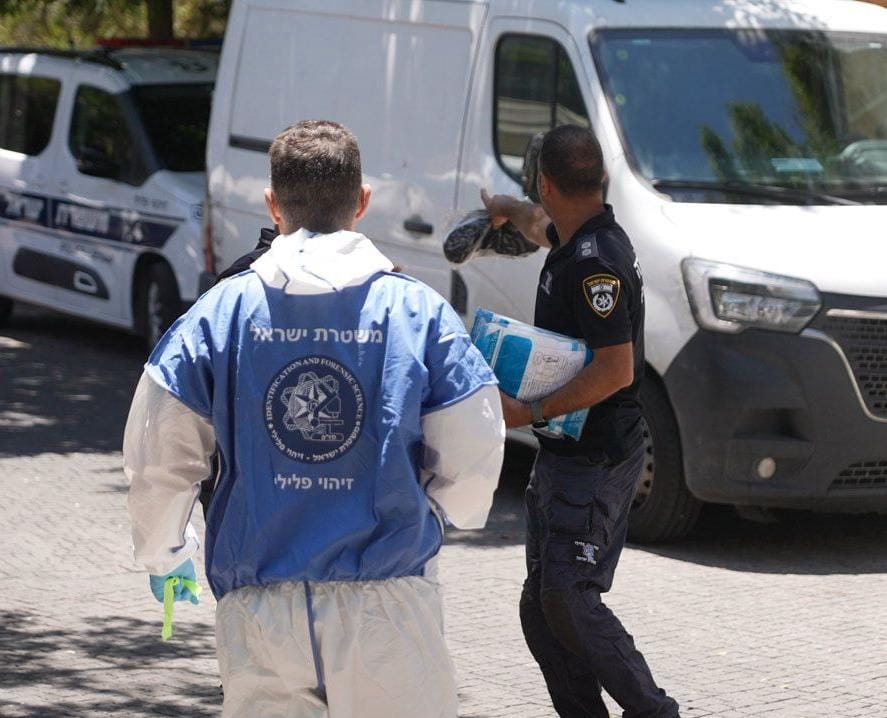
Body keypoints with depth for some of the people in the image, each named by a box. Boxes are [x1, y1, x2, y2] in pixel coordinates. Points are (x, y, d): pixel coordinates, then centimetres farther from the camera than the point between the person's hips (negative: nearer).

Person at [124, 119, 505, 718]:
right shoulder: (419, 311, -1)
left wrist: (163, 555, 21)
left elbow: (155, 459, 3)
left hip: (258, 607, 1)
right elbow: (474, 465, 0)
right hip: (388, 602, -1)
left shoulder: (221, 311, 1)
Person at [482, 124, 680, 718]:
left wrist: (533, 412, -19)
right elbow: (540, 224, 39)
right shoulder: (574, 242, 11)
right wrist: (508, 209, 59)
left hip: (596, 461, -10)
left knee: (568, 599, -16)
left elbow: (616, 370, -24)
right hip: (563, 454, 10)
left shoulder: (597, 259, -19)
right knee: (541, 607, 8)